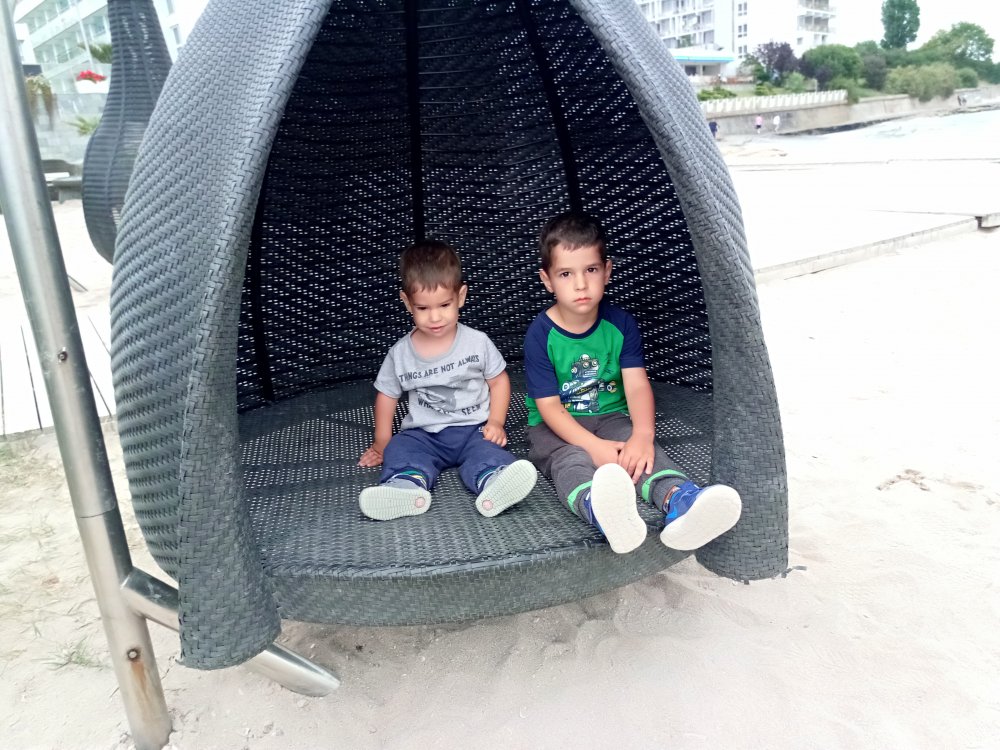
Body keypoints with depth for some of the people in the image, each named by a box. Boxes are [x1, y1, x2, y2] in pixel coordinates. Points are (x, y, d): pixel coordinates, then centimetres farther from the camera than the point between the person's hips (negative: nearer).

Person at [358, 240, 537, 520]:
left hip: (473, 429, -2)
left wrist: (496, 423, -6)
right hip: (423, 434, 2)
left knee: (487, 450, -32)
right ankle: (407, 486, -56)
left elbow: (499, 381, 7)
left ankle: (494, 485, -62)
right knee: (400, 449, -27)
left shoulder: (478, 343, -2)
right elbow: (387, 395, 12)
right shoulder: (400, 353, 2)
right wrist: (382, 443, 11)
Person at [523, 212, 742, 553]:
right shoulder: (540, 334, -10)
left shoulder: (620, 323, -1)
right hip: (558, 428, -3)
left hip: (611, 417, 4)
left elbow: (637, 385, -12)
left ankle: (678, 500, -61)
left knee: (642, 451, -29)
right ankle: (599, 508, -72)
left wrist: (642, 435, -32)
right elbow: (549, 406, -14)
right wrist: (595, 446, -29)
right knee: (570, 461, -37)